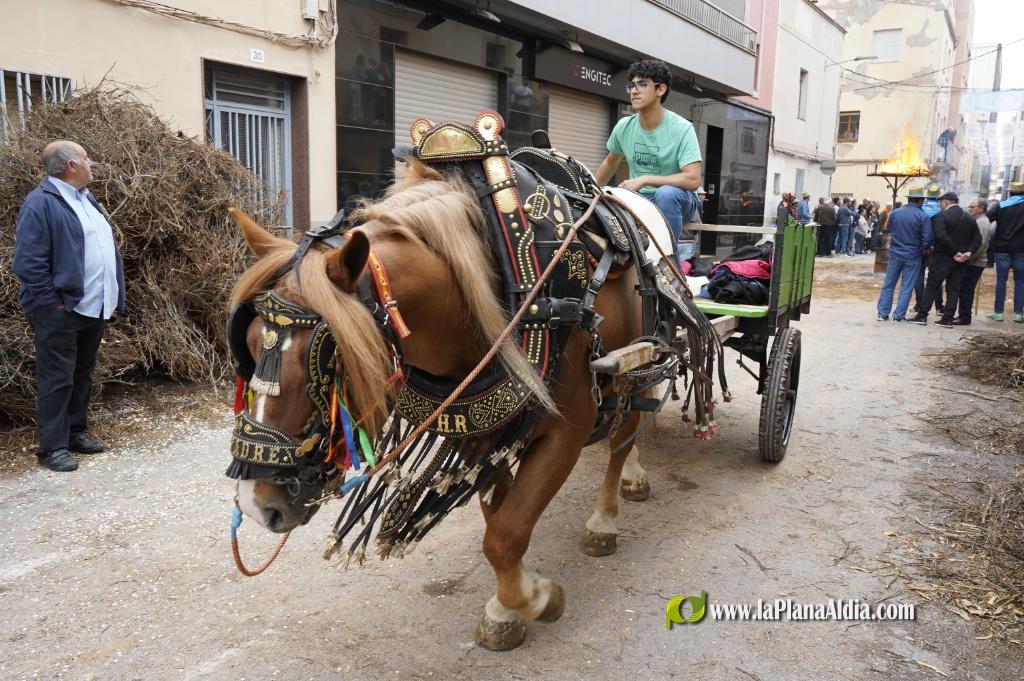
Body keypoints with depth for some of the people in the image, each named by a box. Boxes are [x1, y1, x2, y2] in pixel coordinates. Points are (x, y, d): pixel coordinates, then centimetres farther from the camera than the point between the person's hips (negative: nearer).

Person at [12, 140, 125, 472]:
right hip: (62, 311, -8)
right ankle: (52, 446, 7)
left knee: (82, 374, 16)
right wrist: (52, 302, -16)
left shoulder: (85, 198, 15)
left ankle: (75, 431, 28)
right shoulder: (41, 203, -12)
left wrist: (114, 296, 15)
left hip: (94, 308, 8)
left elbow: (106, 248, 20)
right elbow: (29, 263, -17)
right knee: (57, 379, -1)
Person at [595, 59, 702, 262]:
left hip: (676, 198, -4)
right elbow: (610, 163, 20)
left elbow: (693, 179, -24)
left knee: (666, 193, -38)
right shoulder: (624, 127, 1)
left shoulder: (682, 128, -14)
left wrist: (644, 179, -28)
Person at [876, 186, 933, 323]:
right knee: (906, 288, 5)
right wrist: (920, 250, 4)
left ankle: (883, 313, 12)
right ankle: (899, 316, 6)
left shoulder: (895, 213, -2)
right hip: (913, 256, -3)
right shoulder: (923, 216, -12)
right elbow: (927, 239, -13)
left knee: (888, 285, 11)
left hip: (895, 254, 3)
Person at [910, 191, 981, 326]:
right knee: (953, 289, 9)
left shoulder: (941, 216, -10)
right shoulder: (970, 218, 11)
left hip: (943, 258, -5)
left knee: (932, 286, 1)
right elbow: (977, 239, 6)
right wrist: (969, 252, -5)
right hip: (961, 260, 5)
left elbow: (942, 237, -22)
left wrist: (954, 253, -15)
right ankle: (948, 319, 9)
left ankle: (922, 315, 1)